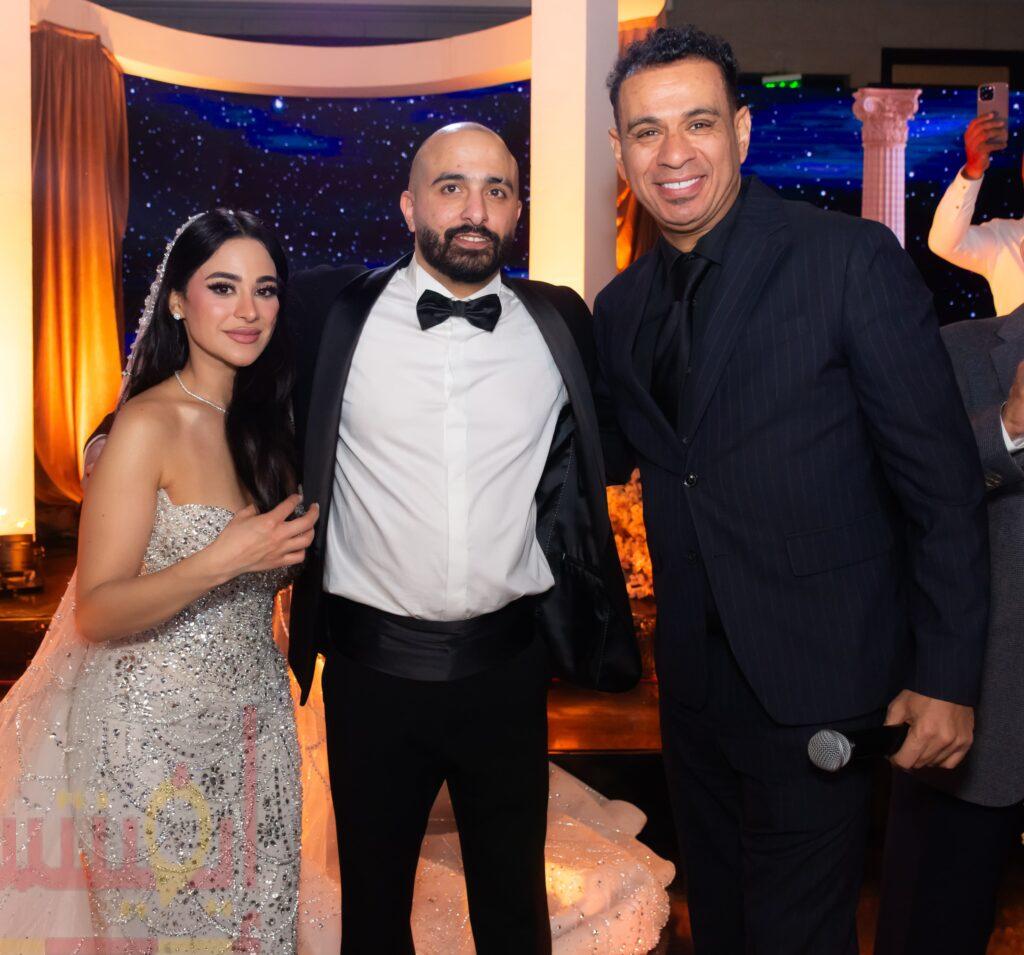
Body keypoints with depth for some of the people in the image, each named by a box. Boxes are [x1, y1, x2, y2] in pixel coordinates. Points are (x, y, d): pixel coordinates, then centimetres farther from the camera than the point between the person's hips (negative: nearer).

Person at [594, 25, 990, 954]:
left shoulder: (851, 260, -13)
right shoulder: (622, 305, 5)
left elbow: (942, 482, -12)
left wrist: (946, 677, -13)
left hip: (817, 677, -5)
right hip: (693, 674, 6)